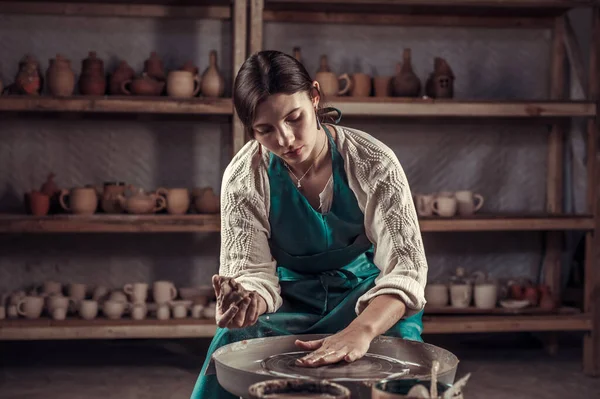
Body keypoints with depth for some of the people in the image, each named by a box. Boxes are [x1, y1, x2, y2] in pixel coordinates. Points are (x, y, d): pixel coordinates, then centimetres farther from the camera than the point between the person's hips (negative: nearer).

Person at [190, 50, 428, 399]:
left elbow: (405, 265, -27)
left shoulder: (372, 162, -20)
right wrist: (247, 302, -42)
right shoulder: (243, 177, -15)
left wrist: (361, 331, -46)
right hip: (291, 297, 1)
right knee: (229, 350, -28)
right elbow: (252, 270, -15)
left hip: (371, 299, -1)